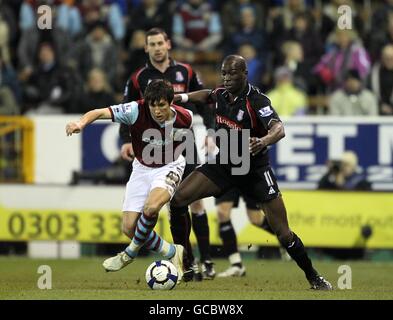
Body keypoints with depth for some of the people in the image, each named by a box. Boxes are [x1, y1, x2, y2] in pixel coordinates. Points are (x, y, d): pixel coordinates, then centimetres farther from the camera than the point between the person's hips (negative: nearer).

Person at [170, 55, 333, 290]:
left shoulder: (257, 101, -23)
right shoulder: (221, 94, -4)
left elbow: (279, 129, -41)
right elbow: (207, 95, 24)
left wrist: (263, 141, -61)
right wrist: (179, 98, 18)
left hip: (255, 170, -5)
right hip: (224, 164, 5)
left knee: (283, 233, -7)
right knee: (178, 200, -11)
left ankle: (314, 278, 14)